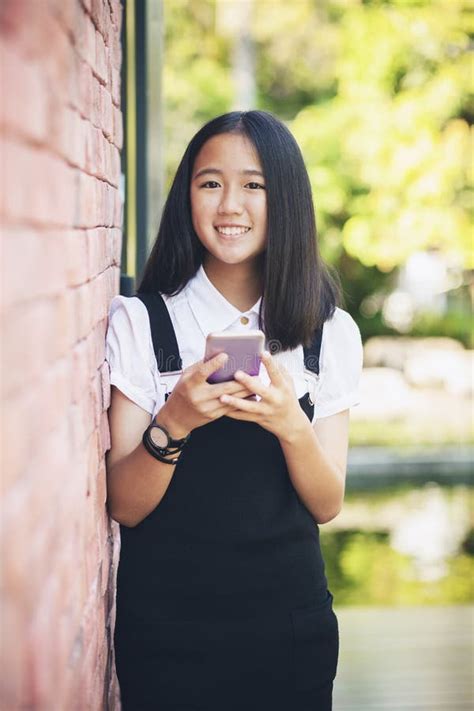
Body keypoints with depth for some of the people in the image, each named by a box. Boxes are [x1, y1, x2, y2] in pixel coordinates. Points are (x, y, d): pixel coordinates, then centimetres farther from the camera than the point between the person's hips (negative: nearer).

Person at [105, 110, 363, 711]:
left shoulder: (329, 332, 1)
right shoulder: (139, 322, -6)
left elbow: (327, 505, -2)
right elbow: (124, 507, -8)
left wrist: (292, 426, -21)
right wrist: (173, 424, -27)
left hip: (291, 621, 2)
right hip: (167, 624, -2)